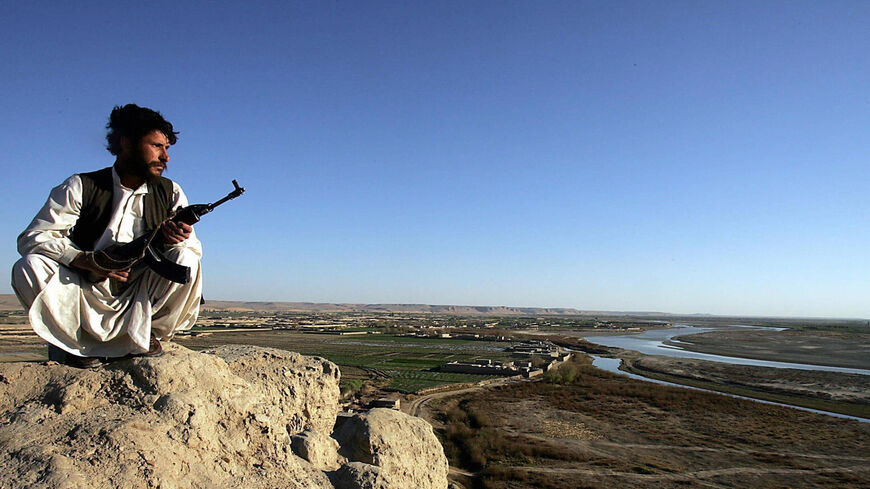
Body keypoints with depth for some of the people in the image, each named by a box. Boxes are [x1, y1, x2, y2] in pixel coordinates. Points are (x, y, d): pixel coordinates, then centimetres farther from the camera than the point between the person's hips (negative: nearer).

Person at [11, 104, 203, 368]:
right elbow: (32, 238, -11)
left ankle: (143, 336, -7)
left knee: (185, 259, -24)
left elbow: (194, 248, -2)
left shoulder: (170, 193, 3)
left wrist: (179, 239, -28)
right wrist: (87, 260, -29)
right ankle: (72, 341, -4)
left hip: (143, 302, 1)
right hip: (87, 299, -1)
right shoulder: (81, 187, -3)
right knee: (29, 266, -24)